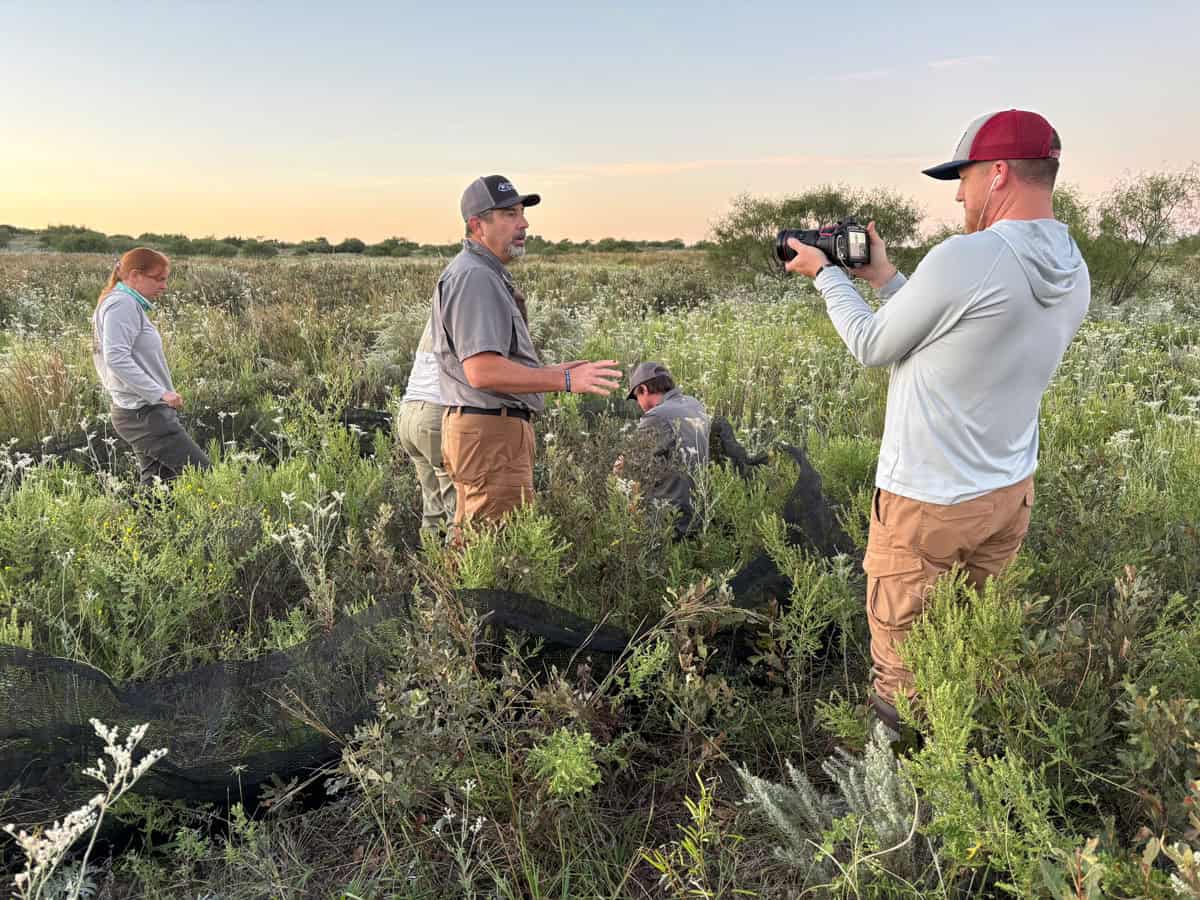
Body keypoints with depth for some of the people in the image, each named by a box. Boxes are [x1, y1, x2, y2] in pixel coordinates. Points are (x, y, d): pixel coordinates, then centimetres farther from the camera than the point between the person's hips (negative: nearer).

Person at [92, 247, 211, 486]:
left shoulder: (130, 305, 19)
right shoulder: (122, 304, -12)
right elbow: (117, 358, -23)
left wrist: (161, 393, 13)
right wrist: (160, 393, -24)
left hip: (144, 413, 10)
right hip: (144, 414, -10)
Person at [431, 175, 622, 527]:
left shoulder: (488, 274, 19)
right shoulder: (473, 277, -17)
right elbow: (482, 372, -27)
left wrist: (546, 372, 20)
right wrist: (564, 380, -26)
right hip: (490, 433, -11)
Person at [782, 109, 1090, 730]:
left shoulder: (965, 258, -23)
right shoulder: (1073, 274, 3)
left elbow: (871, 347, -10)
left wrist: (824, 273, 4)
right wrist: (888, 279, 15)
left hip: (926, 505, -8)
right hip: (1011, 494, 8)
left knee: (899, 667, 9)